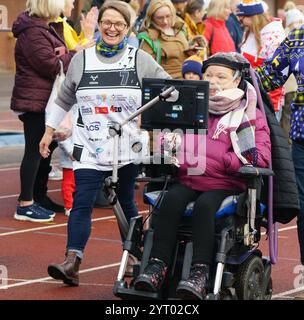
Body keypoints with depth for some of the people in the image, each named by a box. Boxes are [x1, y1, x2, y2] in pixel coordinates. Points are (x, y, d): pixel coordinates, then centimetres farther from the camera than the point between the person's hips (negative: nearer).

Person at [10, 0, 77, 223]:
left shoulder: (47, 29, 16)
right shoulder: (33, 33, -18)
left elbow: (61, 56, 17)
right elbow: (52, 66, -22)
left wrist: (64, 54, -4)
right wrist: (72, 55, -11)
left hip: (45, 101, 11)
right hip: (35, 102, -11)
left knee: (45, 148, 16)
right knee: (35, 151, -7)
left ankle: (40, 197, 27)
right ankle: (26, 204, -4)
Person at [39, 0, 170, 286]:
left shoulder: (140, 60, 3)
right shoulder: (81, 59, 8)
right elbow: (64, 99, 17)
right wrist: (49, 131, 16)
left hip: (129, 146, 0)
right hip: (90, 147, 0)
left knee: (126, 203, 11)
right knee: (81, 203, -11)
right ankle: (72, 263, -19)